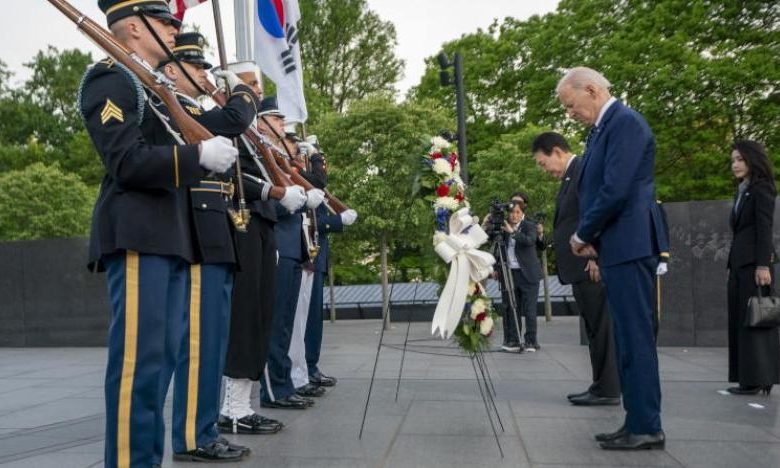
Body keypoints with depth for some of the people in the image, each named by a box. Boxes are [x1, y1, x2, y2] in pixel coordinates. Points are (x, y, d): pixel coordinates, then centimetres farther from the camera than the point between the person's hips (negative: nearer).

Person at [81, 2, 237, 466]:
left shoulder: (156, 89, 26)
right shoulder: (110, 78, -3)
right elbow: (127, 163, -15)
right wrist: (200, 156, -24)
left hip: (171, 237, 9)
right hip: (138, 235, -9)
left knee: (162, 354, 10)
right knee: (139, 355, -9)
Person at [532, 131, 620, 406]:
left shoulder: (586, 170, -9)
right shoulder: (570, 177, 20)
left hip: (591, 265, -10)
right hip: (580, 267, 10)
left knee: (600, 327, -4)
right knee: (595, 328, 11)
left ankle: (608, 389, 2)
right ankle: (602, 386, 18)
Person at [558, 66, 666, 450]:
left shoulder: (625, 122, -12)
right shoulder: (603, 128, 18)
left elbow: (616, 190, -21)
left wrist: (583, 235, -9)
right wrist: (591, 238, 6)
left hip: (628, 247, -10)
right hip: (617, 249, 10)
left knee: (635, 337, -5)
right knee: (627, 338, 11)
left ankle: (647, 428, 3)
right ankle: (637, 422, 19)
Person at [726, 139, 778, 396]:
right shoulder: (741, 192, 21)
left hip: (754, 262, -8)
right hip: (738, 263, 8)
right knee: (739, 321, 6)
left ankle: (758, 378, -1)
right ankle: (749, 378, 10)